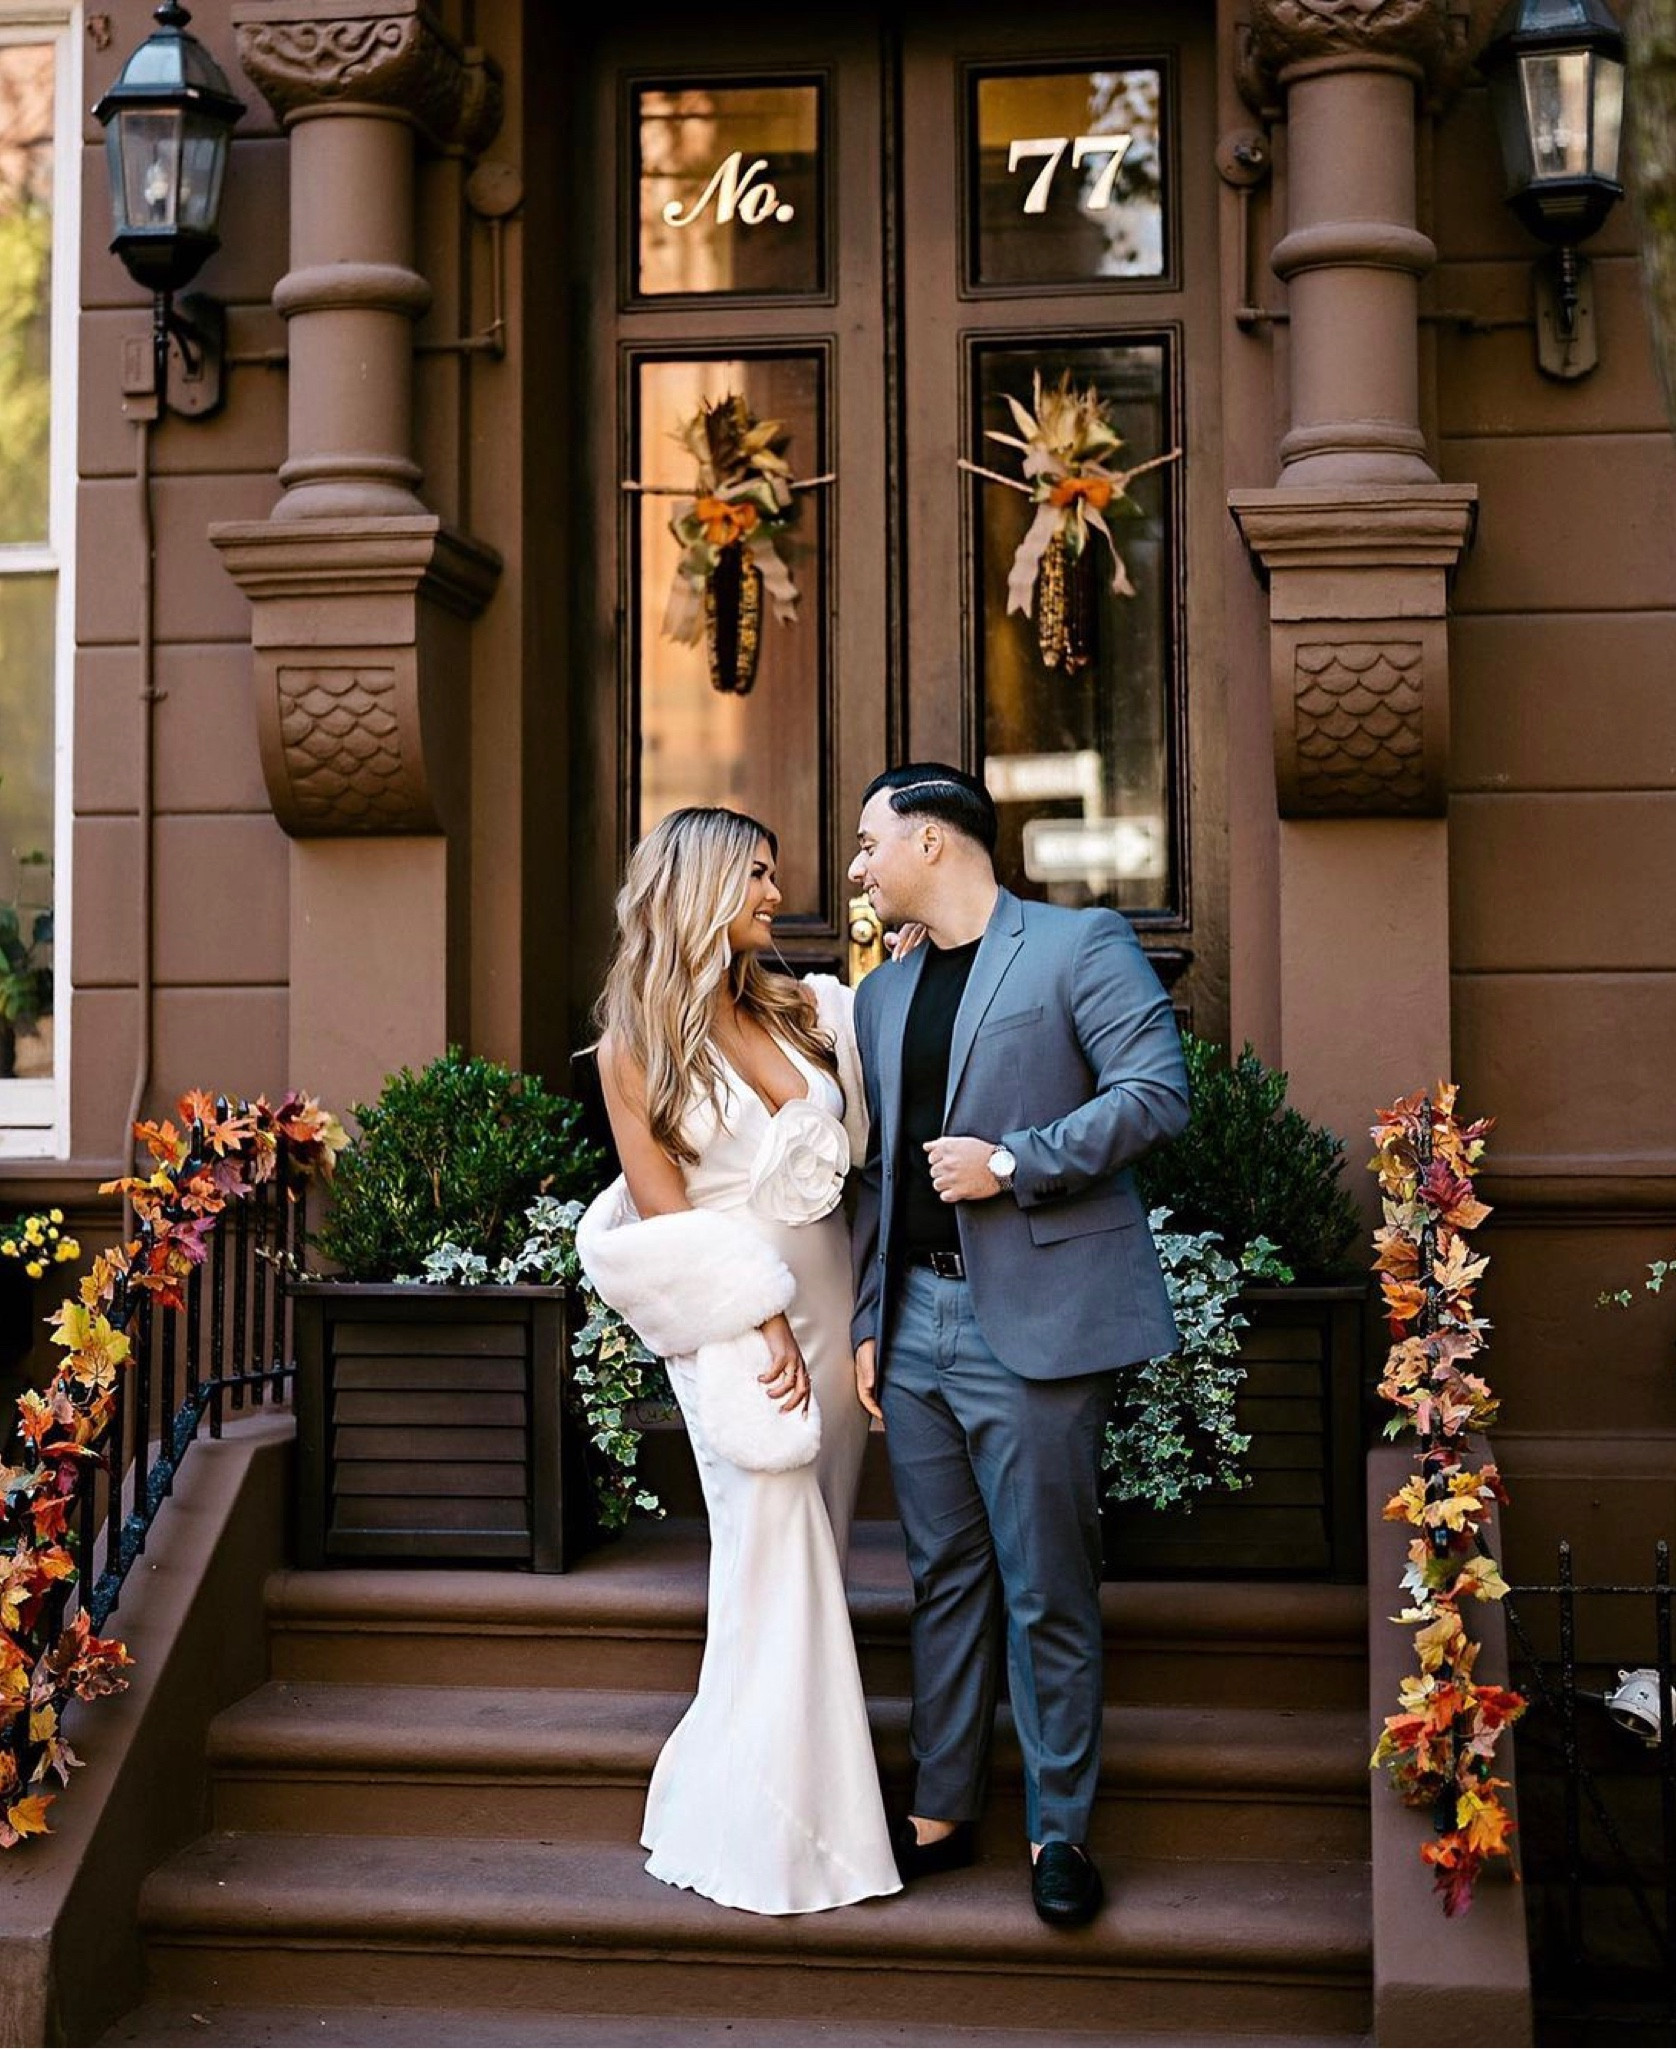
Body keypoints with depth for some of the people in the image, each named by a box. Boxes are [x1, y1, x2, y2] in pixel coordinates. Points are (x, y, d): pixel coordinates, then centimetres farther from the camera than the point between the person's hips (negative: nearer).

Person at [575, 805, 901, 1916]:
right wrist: (761, 1319, -13)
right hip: (732, 1317, -5)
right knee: (777, 1558, -7)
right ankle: (773, 1834, 3)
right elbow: (661, 1207, -6)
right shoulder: (638, 1043, -3)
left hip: (831, 1307, 5)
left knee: (812, 1562, 8)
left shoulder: (803, 1009, 10)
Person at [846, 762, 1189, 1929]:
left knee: (1048, 1591, -1)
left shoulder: (1080, 946, -2)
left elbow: (1158, 1089, -11)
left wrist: (1014, 1162, -17)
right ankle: (941, 1813, 21)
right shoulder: (883, 995, 19)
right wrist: (869, 1318, 12)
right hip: (917, 1323, 6)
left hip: (1037, 1321, -6)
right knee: (946, 1578, 12)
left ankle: (1061, 1830, 11)